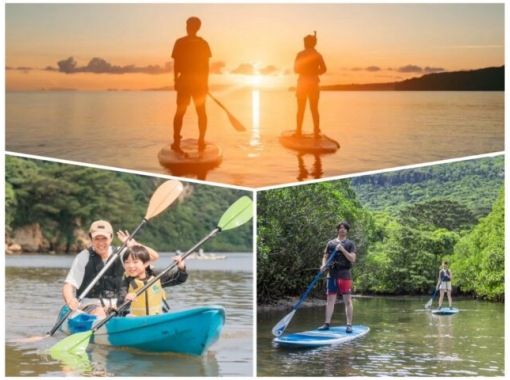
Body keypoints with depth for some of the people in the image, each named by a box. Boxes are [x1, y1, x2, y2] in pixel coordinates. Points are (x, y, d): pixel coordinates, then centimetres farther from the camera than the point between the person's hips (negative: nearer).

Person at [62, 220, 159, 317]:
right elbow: (68, 285, -10)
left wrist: (133, 244, -11)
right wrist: (70, 300, -33)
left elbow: (154, 256, 3)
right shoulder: (84, 257, -2)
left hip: (115, 305, 3)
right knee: (99, 314, -36)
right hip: (90, 305, -3)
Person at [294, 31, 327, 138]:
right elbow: (323, 69, -7)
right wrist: (314, 72, 11)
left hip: (302, 83, -1)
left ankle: (299, 131, 3)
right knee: (314, 109, 6)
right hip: (313, 83, 1)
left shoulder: (300, 55, -2)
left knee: (301, 109, 5)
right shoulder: (317, 55, 1)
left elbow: (296, 69, -1)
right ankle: (316, 131, 1)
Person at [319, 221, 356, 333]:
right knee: (330, 299, 5)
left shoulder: (350, 244, 5)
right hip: (332, 274, 3)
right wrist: (324, 265, -5)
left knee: (347, 300, -4)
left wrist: (342, 249, -16)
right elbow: (325, 257, 15)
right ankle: (327, 323, 8)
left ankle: (349, 325, -2)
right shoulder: (330, 243, 14)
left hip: (344, 274, -3)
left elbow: (352, 259, -5)